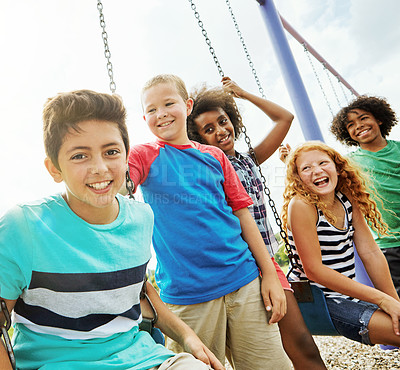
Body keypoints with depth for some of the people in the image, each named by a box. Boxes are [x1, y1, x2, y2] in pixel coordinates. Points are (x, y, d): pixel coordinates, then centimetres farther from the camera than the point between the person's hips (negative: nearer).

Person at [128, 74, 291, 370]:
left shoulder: (214, 156, 8)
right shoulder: (143, 156, 3)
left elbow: (243, 214, 8)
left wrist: (269, 274, 5)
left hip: (244, 280, 3)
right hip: (186, 294, -2)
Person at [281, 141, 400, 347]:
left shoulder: (348, 200, 1)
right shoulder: (301, 205, -20)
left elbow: (371, 254, 4)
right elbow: (314, 270, -21)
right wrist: (382, 299, -18)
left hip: (348, 295, 7)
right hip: (318, 302, -7)